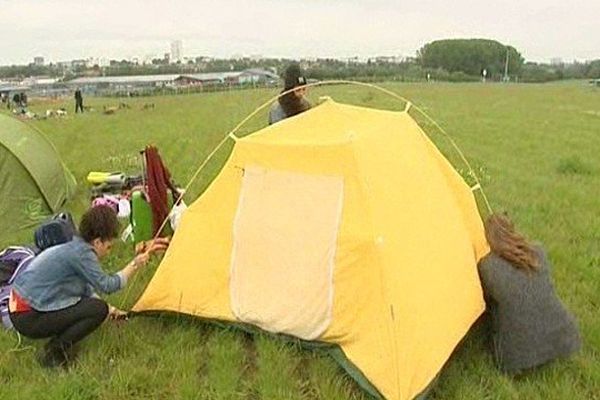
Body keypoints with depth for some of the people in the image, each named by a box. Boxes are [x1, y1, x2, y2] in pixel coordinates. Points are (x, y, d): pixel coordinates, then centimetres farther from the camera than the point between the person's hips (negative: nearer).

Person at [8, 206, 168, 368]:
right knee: (98, 309, -13)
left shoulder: (72, 247, 11)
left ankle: (57, 345, 10)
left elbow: (86, 290, 21)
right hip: (29, 319, -10)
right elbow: (106, 285, -15)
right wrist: (134, 265, -6)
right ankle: (54, 351, -8)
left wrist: (110, 309, 23)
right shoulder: (81, 253, -19)